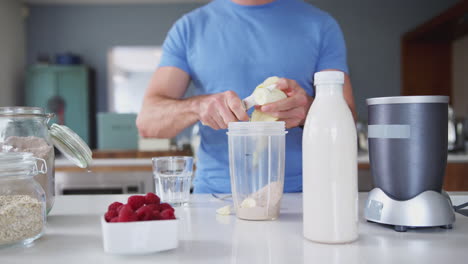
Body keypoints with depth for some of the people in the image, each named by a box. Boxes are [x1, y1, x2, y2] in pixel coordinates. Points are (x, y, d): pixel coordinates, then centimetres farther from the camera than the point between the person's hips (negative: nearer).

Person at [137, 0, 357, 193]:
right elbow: (146, 121, 1)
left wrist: (307, 111, -22)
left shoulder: (321, 25, 6)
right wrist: (198, 106, -20)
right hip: (213, 192, 1)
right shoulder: (189, 27, 7)